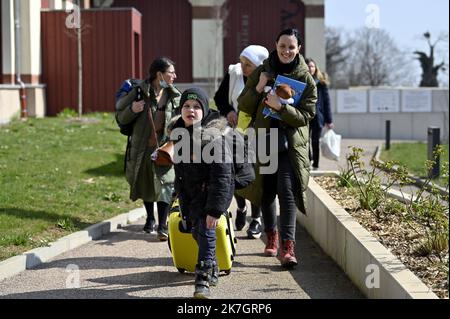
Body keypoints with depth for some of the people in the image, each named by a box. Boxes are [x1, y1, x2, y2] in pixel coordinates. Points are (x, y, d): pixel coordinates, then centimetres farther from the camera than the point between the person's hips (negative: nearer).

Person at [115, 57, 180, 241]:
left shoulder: (175, 97, 2)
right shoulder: (140, 92, -7)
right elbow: (121, 118, -2)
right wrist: (132, 110, -23)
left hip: (164, 148, 0)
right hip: (143, 147, 0)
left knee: (164, 184, -10)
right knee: (145, 183, 14)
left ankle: (162, 226, -8)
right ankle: (150, 220, 33)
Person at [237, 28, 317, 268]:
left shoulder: (306, 79, -2)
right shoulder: (261, 72, 4)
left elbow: (305, 115, -9)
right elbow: (244, 107, 4)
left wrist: (281, 106, -24)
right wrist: (258, 88, -13)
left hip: (292, 144, -3)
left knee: (287, 191, -16)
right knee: (266, 192, 11)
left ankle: (287, 246, -19)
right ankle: (272, 237, 32)